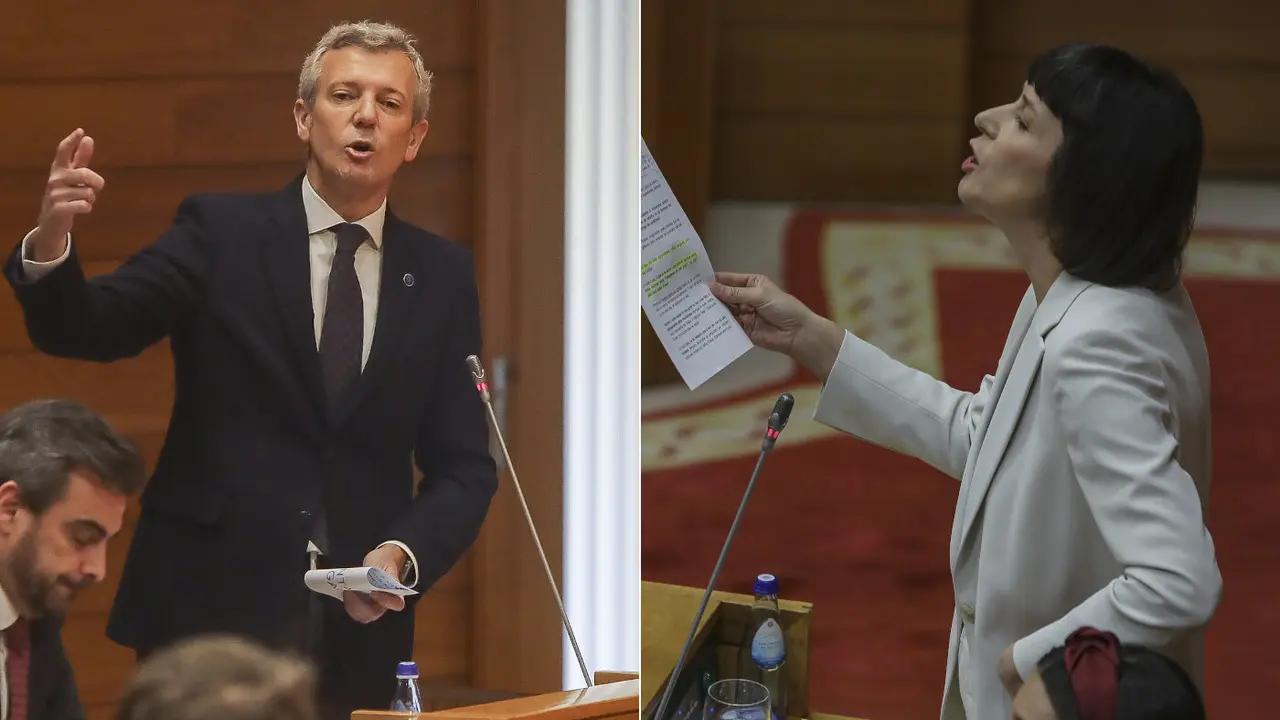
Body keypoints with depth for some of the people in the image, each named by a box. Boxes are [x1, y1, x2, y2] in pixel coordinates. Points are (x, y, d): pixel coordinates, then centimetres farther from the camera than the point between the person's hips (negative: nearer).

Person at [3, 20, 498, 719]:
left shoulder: (444, 275, 8)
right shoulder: (221, 234, 2)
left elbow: (464, 468, 7)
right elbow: (85, 328, -11)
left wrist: (403, 555, -11)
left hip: (358, 636, 2)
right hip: (208, 609, -2)